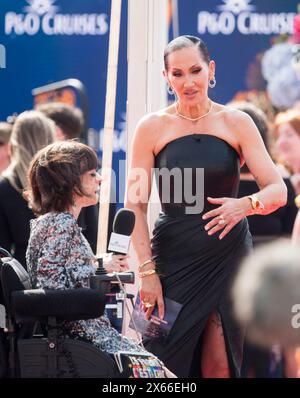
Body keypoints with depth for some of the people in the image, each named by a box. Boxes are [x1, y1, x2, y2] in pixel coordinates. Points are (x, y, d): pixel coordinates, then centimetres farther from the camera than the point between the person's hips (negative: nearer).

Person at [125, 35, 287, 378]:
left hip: (229, 257, 0)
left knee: (220, 366, -3)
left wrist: (246, 205, -24)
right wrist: (147, 270, -9)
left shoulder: (236, 123, 3)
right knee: (167, 362, -4)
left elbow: (278, 191, -2)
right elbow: (135, 205, 0)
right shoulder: (152, 128, 1)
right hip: (173, 259, 0)